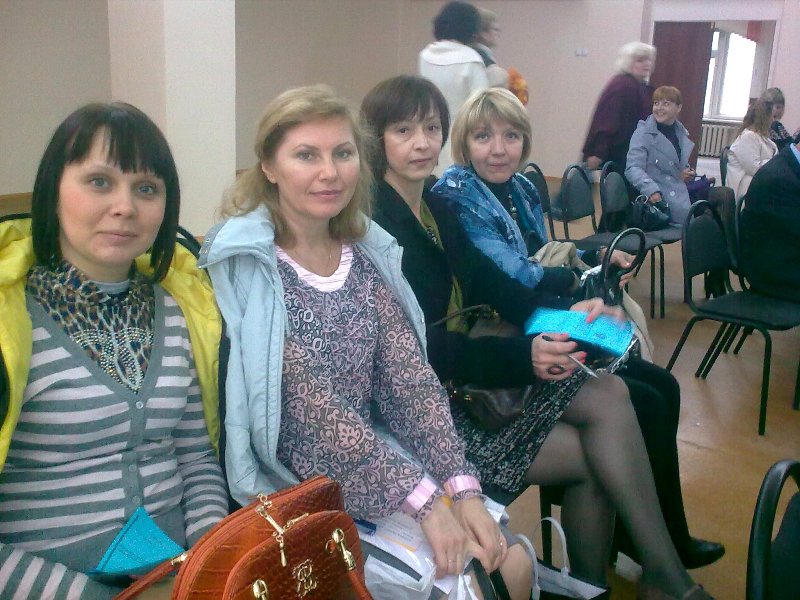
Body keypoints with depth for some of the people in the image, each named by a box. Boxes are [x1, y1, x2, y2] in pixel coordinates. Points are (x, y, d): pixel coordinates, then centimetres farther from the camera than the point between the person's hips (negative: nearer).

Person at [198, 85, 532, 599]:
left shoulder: (369, 253, 4)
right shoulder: (247, 264, -14)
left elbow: (411, 378, -2)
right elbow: (312, 406, -20)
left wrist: (462, 488, -13)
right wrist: (424, 500, -23)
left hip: (379, 462, 6)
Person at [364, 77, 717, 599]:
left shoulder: (439, 209, 10)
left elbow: (491, 282, 5)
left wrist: (564, 311, -12)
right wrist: (521, 357, -28)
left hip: (464, 367, 8)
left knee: (610, 393, -4)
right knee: (592, 456, -10)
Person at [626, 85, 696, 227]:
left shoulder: (682, 134, 16)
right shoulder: (643, 133, -4)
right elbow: (633, 168, -16)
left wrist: (687, 172, 8)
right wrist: (650, 189, -33)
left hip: (680, 199, 6)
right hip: (655, 200, -6)